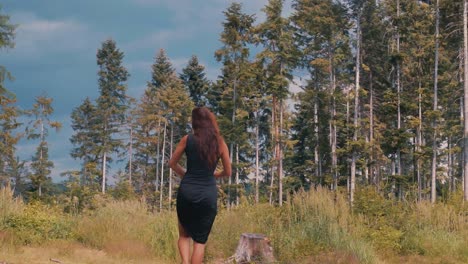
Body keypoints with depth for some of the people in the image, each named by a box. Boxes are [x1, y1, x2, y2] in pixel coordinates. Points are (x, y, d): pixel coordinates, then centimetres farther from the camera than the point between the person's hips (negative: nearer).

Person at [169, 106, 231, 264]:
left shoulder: (188, 139, -2)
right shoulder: (220, 143, 0)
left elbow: (172, 163, 8)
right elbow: (228, 172, 8)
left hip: (186, 192, 0)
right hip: (208, 195, 0)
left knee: (184, 235, 17)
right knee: (200, 240, 8)